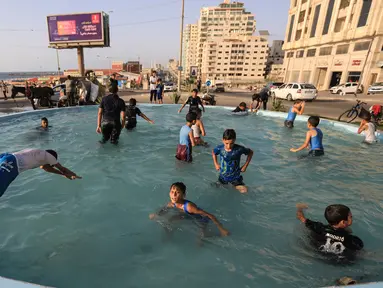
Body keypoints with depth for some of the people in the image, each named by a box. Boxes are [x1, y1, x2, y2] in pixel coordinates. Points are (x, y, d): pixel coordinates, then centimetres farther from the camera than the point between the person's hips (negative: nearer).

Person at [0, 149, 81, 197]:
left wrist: (64, 174, 49)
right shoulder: (47, 155, 11)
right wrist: (75, 175, 36)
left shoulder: (38, 154, 34)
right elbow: (62, 168, 19)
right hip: (11, 163, -10)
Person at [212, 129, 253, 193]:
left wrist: (245, 166, -6)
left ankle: (236, 185, 21)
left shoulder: (239, 149, -24)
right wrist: (216, 164, 0)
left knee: (244, 191, -8)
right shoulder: (220, 148, -19)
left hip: (235, 177, -2)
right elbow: (213, 153, 6)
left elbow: (251, 152, -5)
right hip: (223, 177, 2)